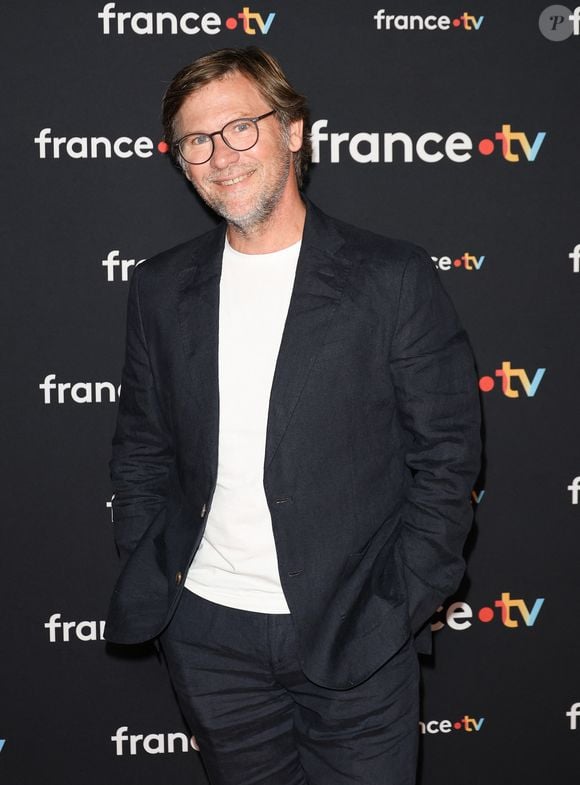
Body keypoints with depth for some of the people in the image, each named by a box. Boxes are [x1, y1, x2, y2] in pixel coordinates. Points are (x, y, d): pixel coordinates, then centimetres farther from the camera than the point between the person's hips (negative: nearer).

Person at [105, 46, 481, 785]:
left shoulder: (393, 278, -7)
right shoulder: (160, 289, 4)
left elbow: (445, 455, -5)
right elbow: (142, 451, 11)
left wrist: (402, 608, -10)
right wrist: (153, 584, 1)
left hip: (355, 638, -3)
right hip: (207, 634, 3)